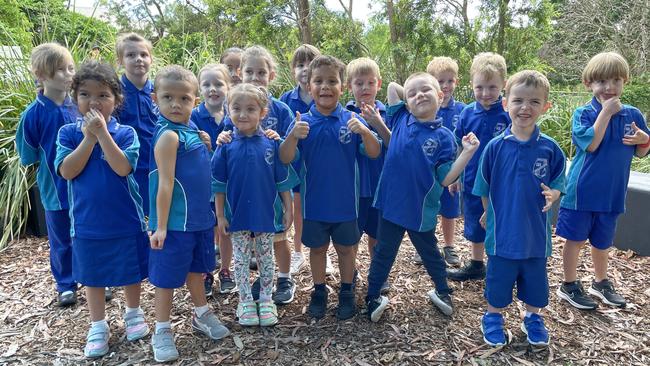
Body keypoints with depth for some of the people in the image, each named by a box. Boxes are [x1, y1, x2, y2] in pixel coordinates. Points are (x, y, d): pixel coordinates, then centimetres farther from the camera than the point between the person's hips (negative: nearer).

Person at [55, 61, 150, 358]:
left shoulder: (125, 133, -8)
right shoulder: (68, 132, -3)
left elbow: (123, 168, -22)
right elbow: (67, 171, -15)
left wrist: (102, 132, -24)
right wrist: (89, 137, -19)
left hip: (125, 219, -1)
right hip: (87, 222, 1)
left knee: (131, 270, 14)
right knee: (93, 275, 15)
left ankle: (134, 313, 38)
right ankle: (98, 326, 33)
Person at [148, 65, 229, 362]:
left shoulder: (191, 129, 7)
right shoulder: (168, 135, -17)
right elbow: (165, 184, -20)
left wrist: (207, 145, 4)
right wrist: (160, 226, -19)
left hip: (199, 218, 8)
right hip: (176, 222, -8)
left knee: (196, 269, 23)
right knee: (167, 276, 8)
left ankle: (201, 315, 41)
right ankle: (162, 331, 25)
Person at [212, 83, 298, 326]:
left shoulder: (271, 144, -6)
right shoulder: (227, 146, -6)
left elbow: (283, 181, -1)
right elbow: (219, 185, -1)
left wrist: (288, 210, -1)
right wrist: (220, 215, -2)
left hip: (266, 213, 0)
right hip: (237, 215, 0)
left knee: (266, 259, 14)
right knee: (241, 260, 12)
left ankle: (266, 300, 30)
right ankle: (245, 301, 28)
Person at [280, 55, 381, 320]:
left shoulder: (351, 120, -7)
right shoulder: (302, 122, -7)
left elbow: (374, 153, -10)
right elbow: (285, 159, -12)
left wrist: (364, 132, -29)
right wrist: (293, 136, -31)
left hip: (345, 201, 0)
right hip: (314, 201, 0)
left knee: (346, 248, 16)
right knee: (317, 248, 17)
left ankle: (347, 293, 36)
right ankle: (319, 293, 36)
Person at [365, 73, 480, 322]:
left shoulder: (444, 137, -9)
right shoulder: (401, 120, -3)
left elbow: (445, 179, -13)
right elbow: (392, 86, 6)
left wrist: (468, 152, -21)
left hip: (421, 209, -3)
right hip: (391, 204, 3)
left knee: (430, 253, 19)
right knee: (383, 253, 19)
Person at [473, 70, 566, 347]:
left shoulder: (550, 148, -7)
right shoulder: (495, 147, -10)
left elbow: (558, 185, 1)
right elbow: (484, 188, 1)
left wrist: (552, 194, -19)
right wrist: (490, 213, 5)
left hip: (535, 231, 2)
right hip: (502, 230, -1)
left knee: (535, 278, 18)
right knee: (499, 277, 13)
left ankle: (533, 319, 42)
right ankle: (493, 318, 35)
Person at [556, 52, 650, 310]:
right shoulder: (583, 113, -10)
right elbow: (591, 144, -23)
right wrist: (606, 112, -23)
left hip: (612, 192, 4)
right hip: (582, 191, -4)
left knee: (602, 241, 19)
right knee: (576, 239, 7)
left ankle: (601, 282, 40)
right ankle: (569, 286, 23)